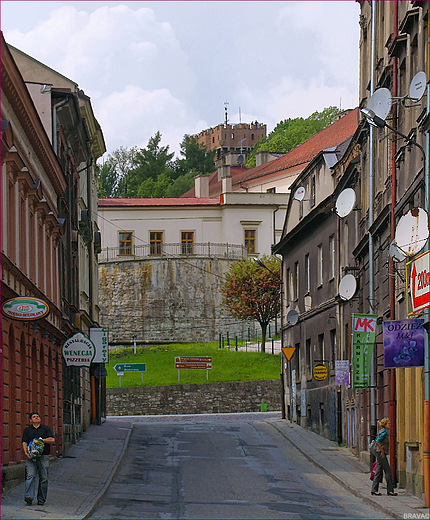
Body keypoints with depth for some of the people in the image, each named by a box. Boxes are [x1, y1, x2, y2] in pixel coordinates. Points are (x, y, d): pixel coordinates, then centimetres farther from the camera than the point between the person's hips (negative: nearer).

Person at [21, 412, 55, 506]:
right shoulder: (27, 430, 15)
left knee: (43, 478, 1)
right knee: (30, 476, -15)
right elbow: (24, 443, 5)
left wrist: (40, 440, -9)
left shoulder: (46, 428, 12)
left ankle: (41, 499, 8)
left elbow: (52, 440, 0)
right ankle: (28, 497, -23)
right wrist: (26, 452, -12)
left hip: (43, 457, 0)